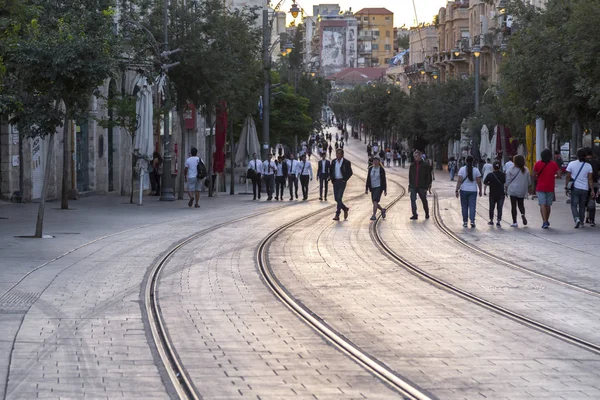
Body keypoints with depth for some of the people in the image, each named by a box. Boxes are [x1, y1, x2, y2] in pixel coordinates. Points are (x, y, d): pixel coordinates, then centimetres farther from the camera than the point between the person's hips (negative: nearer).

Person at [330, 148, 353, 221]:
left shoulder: (346, 162, -5)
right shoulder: (333, 162, 8)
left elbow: (350, 173, -1)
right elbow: (330, 171, 18)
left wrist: (344, 180, -8)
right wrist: (332, 179, 5)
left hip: (342, 182, -5)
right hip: (335, 182, 5)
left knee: (339, 198, -13)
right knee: (336, 198, 6)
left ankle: (337, 215, -11)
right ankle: (345, 209, 29)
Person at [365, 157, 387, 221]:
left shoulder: (381, 169, -5)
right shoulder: (370, 169, 6)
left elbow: (384, 180, -4)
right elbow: (368, 179, 9)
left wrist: (385, 190, -5)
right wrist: (367, 189, 5)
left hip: (379, 187, -5)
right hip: (372, 188, 5)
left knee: (375, 201, -18)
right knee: (374, 203, 11)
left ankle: (374, 215, -17)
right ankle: (382, 210, 37)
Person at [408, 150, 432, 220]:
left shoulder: (425, 165, -3)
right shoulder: (412, 165, 8)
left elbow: (429, 176, -3)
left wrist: (427, 186, -9)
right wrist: (410, 186, 9)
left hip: (422, 187, -3)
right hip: (413, 187, 3)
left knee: (424, 201, 10)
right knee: (413, 200, -8)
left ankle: (427, 214, 28)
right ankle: (414, 215, -4)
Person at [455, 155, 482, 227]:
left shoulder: (462, 169, -5)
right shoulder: (476, 170, -2)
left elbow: (459, 181, -10)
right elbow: (479, 181, 0)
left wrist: (457, 190, -7)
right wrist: (480, 191, 10)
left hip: (464, 190, 0)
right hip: (473, 191, 0)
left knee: (464, 207, 9)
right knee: (472, 206, 2)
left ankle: (465, 222, 12)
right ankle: (472, 221, -13)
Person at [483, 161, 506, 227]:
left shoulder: (490, 175, -9)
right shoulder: (503, 175, -7)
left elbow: (484, 182, -5)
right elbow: (505, 182, -2)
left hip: (492, 194, 0)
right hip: (501, 194, 0)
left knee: (491, 208, 15)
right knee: (499, 208, 2)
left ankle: (491, 220, 24)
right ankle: (498, 221, -6)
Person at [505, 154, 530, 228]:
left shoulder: (511, 170, -10)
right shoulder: (526, 170, 0)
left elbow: (507, 181, -7)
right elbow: (528, 181, 9)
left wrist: (506, 189, 4)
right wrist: (528, 189, 24)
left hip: (513, 191, -3)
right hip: (522, 191, 3)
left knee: (513, 206, 2)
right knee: (521, 204, 18)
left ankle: (514, 222, 1)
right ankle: (523, 214, -12)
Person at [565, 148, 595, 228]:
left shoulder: (571, 164, -5)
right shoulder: (588, 166, -2)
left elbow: (568, 177, -4)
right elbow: (590, 179, -4)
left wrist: (566, 187, 4)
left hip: (574, 188, -2)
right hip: (584, 188, 2)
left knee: (574, 205, 4)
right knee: (582, 206, 15)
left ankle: (577, 219, -20)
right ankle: (581, 223, 19)